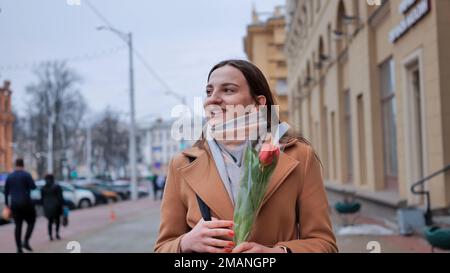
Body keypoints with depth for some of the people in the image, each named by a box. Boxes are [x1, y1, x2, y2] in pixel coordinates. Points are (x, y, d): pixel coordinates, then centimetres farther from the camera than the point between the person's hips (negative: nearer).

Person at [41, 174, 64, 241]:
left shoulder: (43, 189, 7)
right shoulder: (57, 187, -3)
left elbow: (42, 199, 9)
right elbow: (60, 197, -6)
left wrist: (44, 207, 15)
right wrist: (62, 205, -1)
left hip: (47, 207, 3)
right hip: (56, 206, -3)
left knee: (50, 221, 9)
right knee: (57, 220, 8)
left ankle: (50, 235, -2)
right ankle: (57, 234, -5)